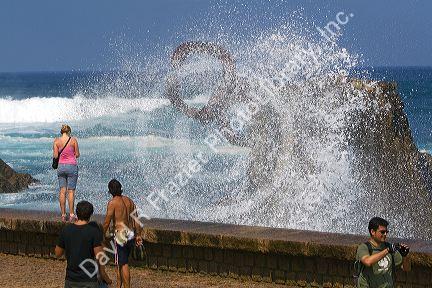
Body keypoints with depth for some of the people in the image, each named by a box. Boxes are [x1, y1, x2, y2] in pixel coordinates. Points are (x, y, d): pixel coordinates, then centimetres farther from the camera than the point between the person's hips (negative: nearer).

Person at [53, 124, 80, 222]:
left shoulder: (56, 141, -2)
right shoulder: (73, 140, -6)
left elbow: (55, 156, -4)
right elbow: (77, 155, -1)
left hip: (61, 166, 2)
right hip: (72, 166, -2)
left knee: (62, 191, 6)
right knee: (71, 191, 1)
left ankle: (63, 215, 5)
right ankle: (71, 215, -2)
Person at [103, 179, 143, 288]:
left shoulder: (113, 202, -10)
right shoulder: (129, 201, 9)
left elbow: (107, 222, -11)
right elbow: (136, 220, 11)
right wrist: (138, 235, 16)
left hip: (121, 234, -7)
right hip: (131, 234, 7)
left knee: (123, 264, -4)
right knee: (119, 262, 18)